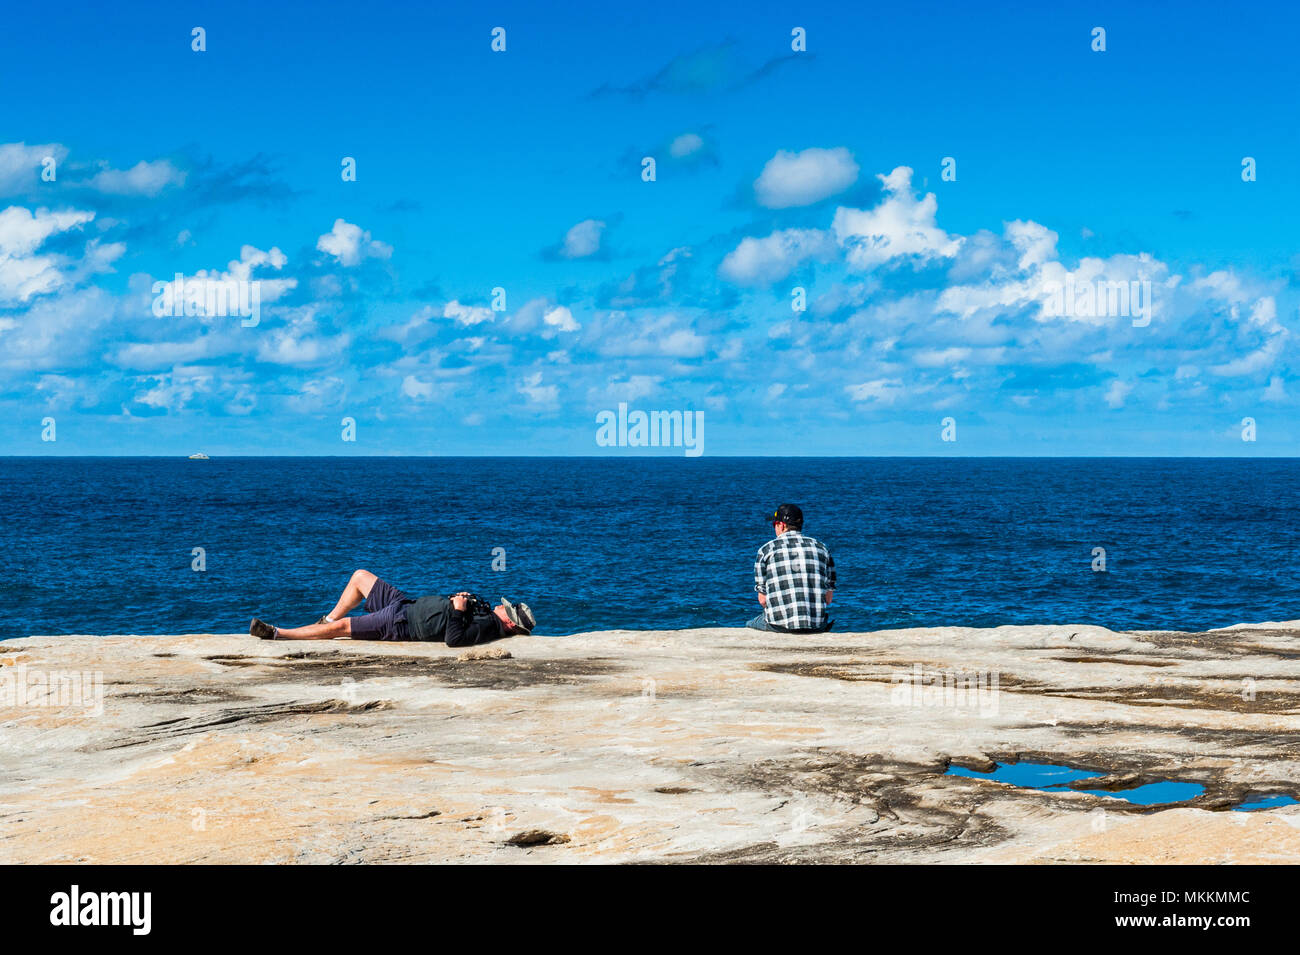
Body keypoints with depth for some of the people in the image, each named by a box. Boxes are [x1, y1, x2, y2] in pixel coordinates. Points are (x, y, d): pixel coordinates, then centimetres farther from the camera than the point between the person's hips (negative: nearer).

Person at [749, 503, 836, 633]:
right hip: (817, 626, 2)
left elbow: (763, 599, 4)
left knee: (751, 624, 29)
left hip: (780, 625, -2)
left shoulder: (766, 550, 4)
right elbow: (828, 598, 11)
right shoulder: (821, 547, 12)